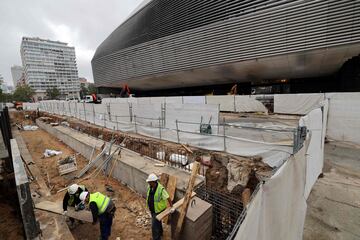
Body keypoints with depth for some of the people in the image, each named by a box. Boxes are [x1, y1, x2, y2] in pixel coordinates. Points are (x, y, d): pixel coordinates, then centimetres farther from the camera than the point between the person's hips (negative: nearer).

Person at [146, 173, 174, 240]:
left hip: (158, 210, -7)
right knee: (157, 221, 28)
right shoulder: (149, 187, -12)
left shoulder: (161, 189, -32)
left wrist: (172, 207, -20)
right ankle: (160, 233, 52)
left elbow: (168, 198, -25)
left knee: (154, 226, 1)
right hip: (152, 209, 7)